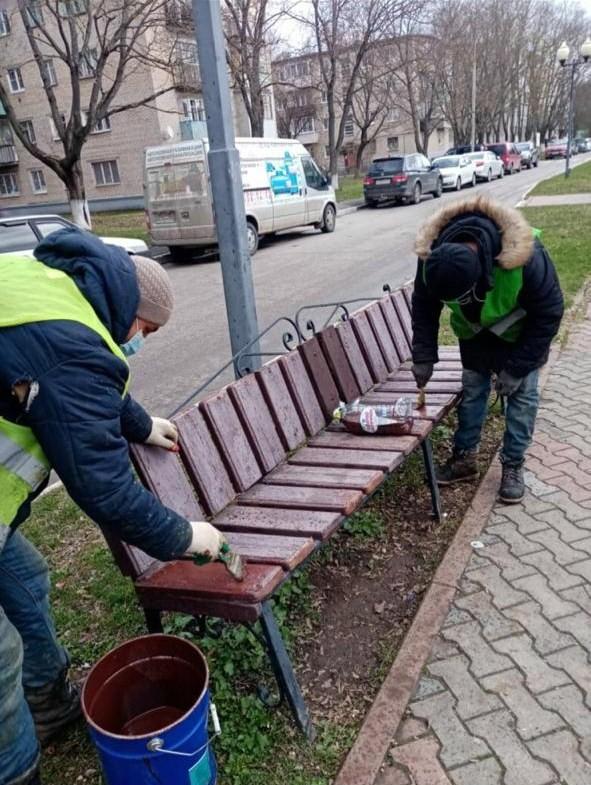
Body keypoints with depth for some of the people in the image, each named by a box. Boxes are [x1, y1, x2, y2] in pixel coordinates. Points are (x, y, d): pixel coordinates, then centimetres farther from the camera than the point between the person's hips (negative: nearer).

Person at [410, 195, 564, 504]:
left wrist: (517, 367, -24)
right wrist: (423, 357, -17)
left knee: (521, 394, -2)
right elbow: (423, 307, -12)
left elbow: (549, 314, -26)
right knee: (472, 389, 7)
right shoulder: (431, 258, -31)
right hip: (474, 330, 3)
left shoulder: (525, 259, -42)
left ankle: (513, 465, 11)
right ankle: (464, 457, 20)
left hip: (521, 331, -3)